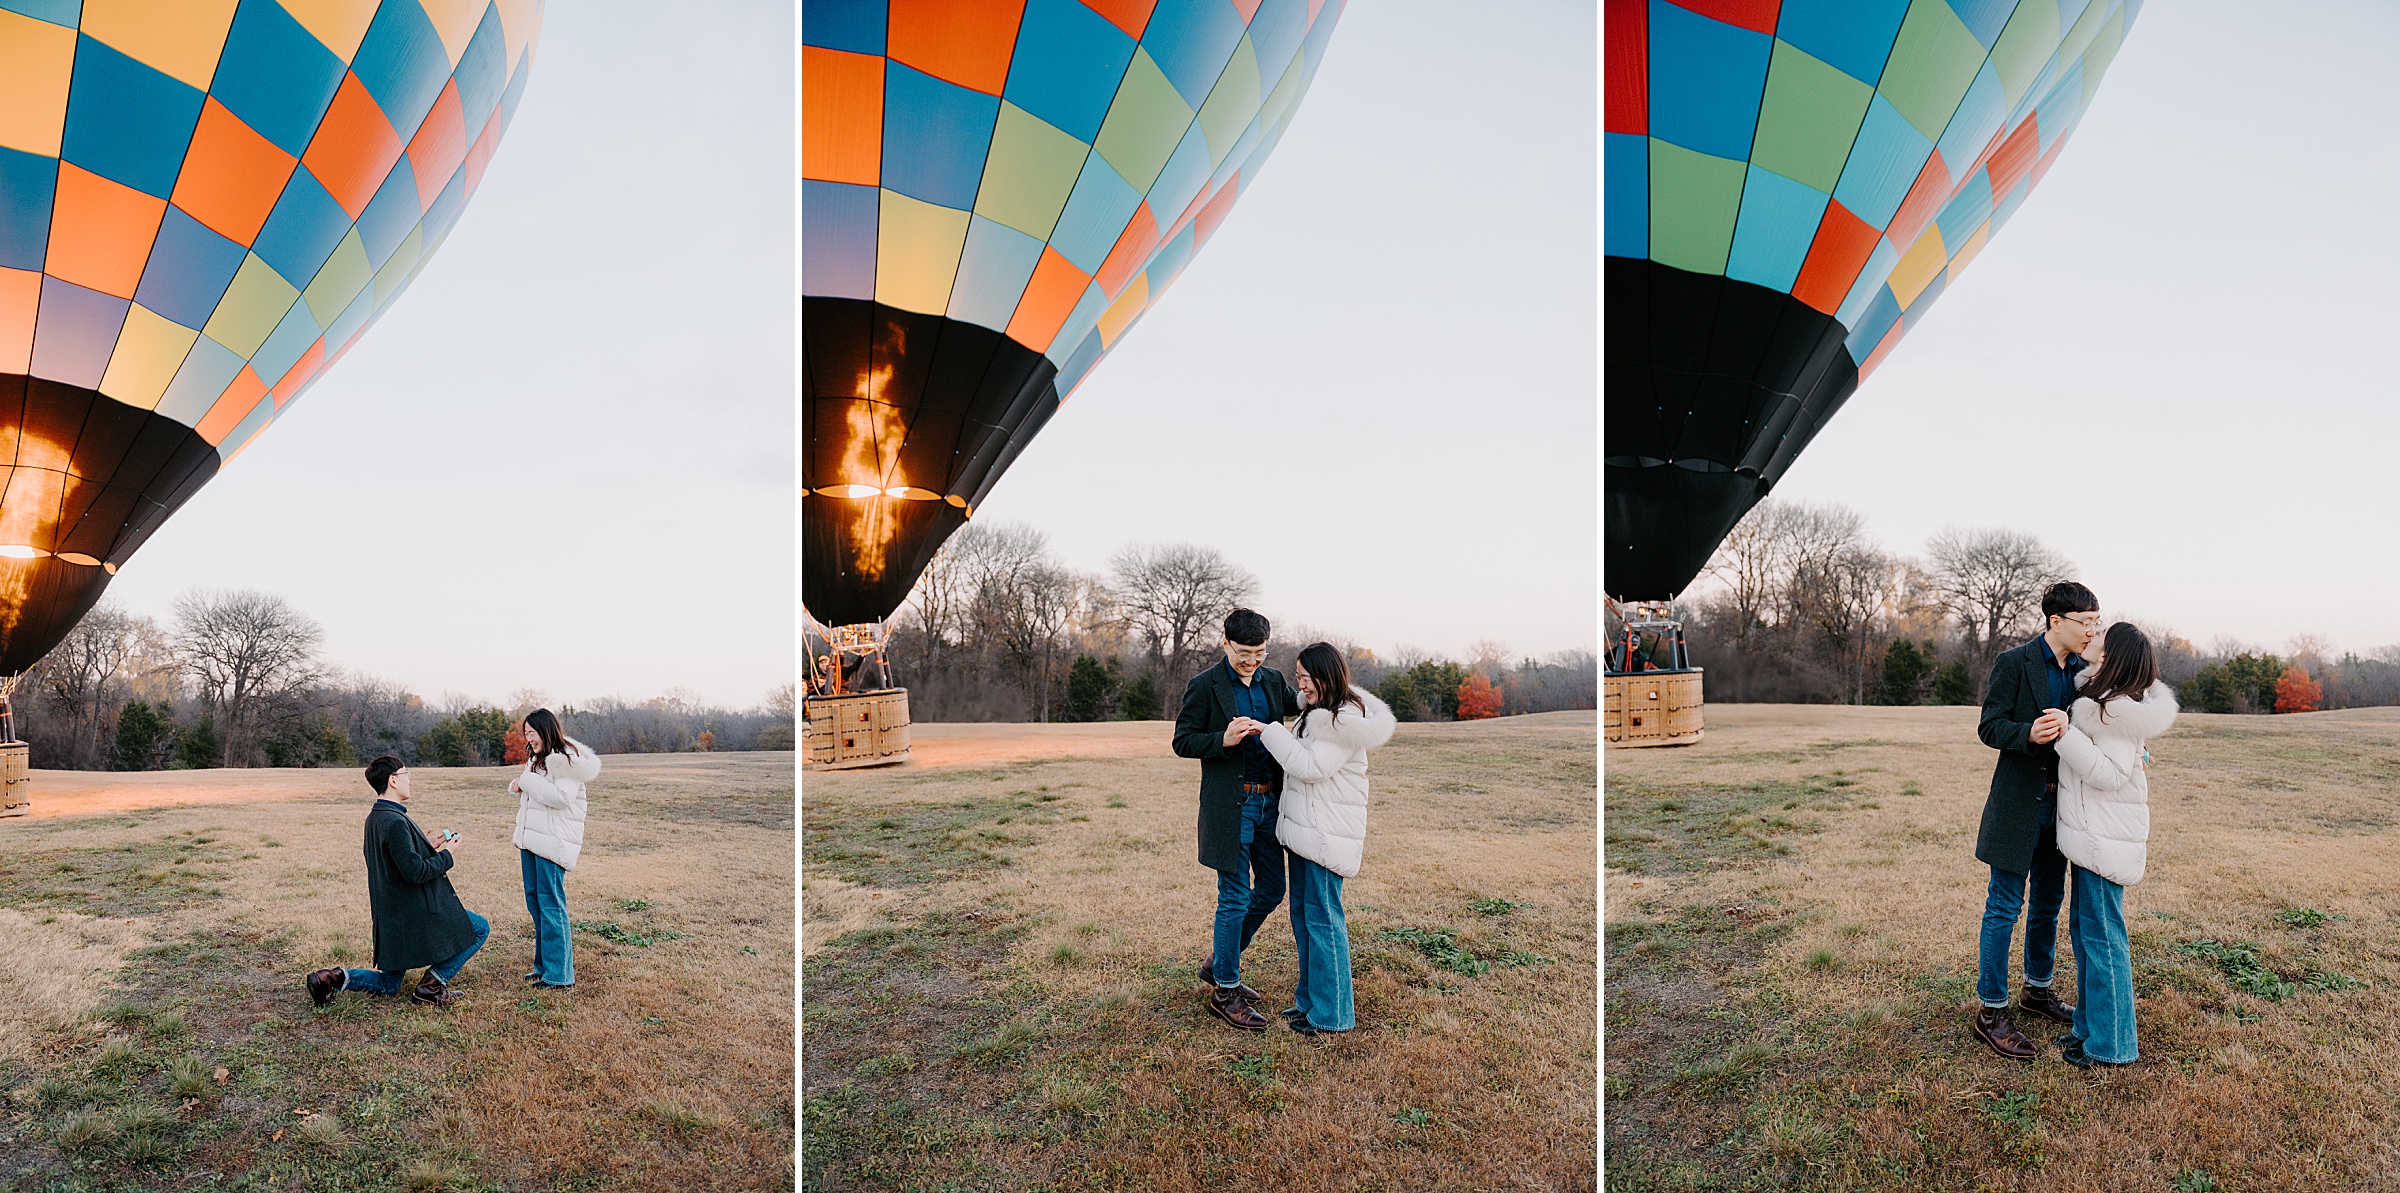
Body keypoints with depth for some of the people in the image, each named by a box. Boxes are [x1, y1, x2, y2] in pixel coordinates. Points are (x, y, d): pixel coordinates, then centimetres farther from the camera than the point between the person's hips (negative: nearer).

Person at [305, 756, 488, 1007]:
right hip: (417, 914, -9)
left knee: (389, 984, 21)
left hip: (391, 918, 9)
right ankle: (432, 984, 0)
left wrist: (426, 846, 15)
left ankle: (334, 978, 0)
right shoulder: (395, 822, -21)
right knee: (480, 928, 4)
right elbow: (415, 872, -24)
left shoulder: (374, 818, 10)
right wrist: (447, 855, -10)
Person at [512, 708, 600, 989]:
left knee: (550, 904, -8)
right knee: (534, 901, 14)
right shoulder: (537, 760, 17)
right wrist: (518, 787, 6)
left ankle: (558, 974, -4)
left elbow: (561, 797, -23)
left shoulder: (566, 760, -12)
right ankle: (543, 964, 24)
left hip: (553, 841, -10)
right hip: (530, 838, 10)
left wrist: (527, 781, -16)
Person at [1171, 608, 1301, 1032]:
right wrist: (1223, 739, -22)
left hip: (1268, 801, 7)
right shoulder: (1204, 687, -7)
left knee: (1272, 888, 14)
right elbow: (1182, 742, -5)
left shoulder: (1273, 680, 9)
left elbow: (1298, 703, 23)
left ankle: (1218, 962, 31)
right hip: (1230, 806, -7)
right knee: (1235, 897, -2)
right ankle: (1225, 991, 11)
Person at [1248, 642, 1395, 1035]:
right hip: (1304, 826, 10)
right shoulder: (1319, 714, 14)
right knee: (1302, 912, 15)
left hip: (1326, 832, -10)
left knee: (1322, 917, -4)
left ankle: (1331, 1013, 4)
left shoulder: (1345, 721, -17)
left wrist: (1268, 731, -18)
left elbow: (1311, 766, -21)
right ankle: (1310, 998, 27)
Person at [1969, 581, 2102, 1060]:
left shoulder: (2081, 671, 9)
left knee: (2048, 903, 19)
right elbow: (1989, 727, -13)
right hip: (2018, 802, -7)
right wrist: (2029, 734, -31)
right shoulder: (2013, 663, -11)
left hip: (2059, 802, 7)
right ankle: (1991, 1012, 4)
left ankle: (2038, 989, 37)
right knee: (2005, 907, -3)